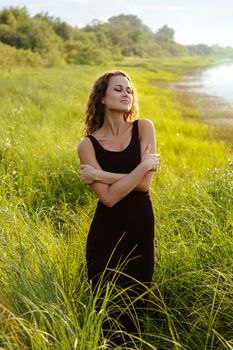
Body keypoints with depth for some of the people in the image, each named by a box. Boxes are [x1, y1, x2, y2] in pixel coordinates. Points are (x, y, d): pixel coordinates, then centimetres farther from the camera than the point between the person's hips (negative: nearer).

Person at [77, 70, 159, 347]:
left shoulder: (144, 128, -2)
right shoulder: (88, 144, -6)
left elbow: (144, 183, -13)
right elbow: (109, 197, -17)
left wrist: (99, 174, -13)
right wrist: (144, 165, -16)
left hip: (141, 228, 1)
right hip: (107, 233, -1)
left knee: (136, 305, 14)